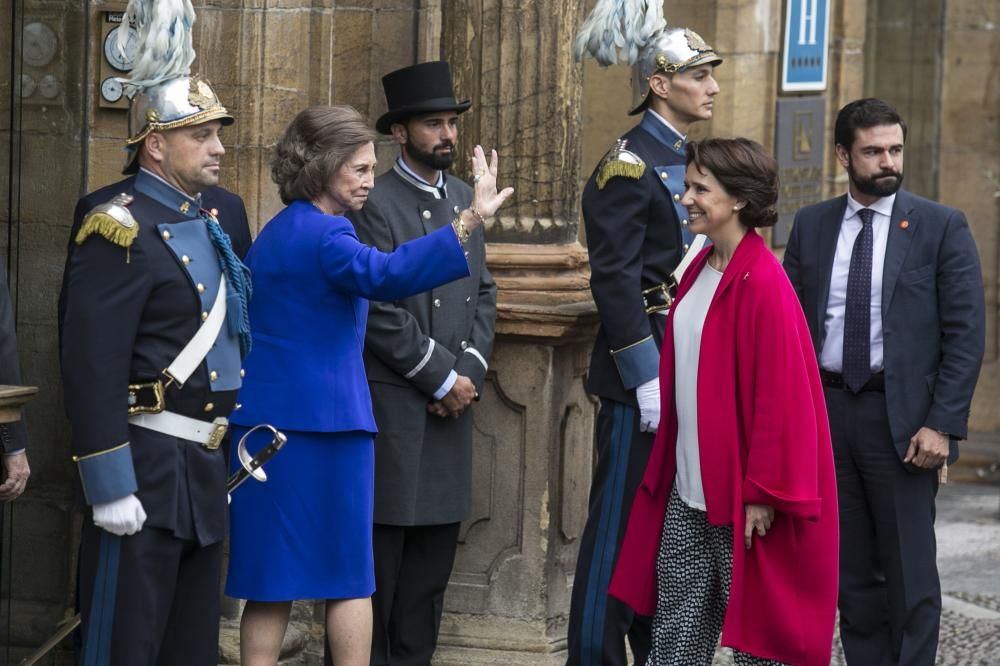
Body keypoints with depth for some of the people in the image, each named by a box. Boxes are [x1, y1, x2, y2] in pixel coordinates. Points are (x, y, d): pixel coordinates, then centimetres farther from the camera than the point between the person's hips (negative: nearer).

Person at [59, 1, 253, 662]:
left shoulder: (224, 211, 11)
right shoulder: (119, 226, -14)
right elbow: (92, 365, -18)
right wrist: (110, 486, -21)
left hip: (208, 464, 8)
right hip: (148, 468, -8)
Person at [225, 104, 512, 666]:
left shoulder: (276, 233, 15)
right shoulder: (323, 234, -15)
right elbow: (384, 276, -34)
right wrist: (469, 222, -42)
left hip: (265, 423, 8)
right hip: (325, 421, -8)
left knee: (273, 579, 7)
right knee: (348, 574, 2)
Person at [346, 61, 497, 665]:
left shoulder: (466, 199, 13)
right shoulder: (374, 204, -9)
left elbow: (484, 294, 13)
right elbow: (379, 313, -14)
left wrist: (469, 372, -1)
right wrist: (441, 377, -11)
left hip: (453, 403, 7)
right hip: (391, 405, -7)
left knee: (436, 550, 9)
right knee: (381, 551, -2)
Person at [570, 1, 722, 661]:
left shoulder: (689, 162, 15)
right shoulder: (629, 164, -13)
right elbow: (614, 280, -18)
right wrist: (648, 376, -21)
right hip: (645, 367, -9)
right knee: (620, 522, -4)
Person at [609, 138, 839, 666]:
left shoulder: (762, 284, -17)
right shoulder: (700, 272, 9)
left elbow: (779, 393, -18)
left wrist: (763, 492, -17)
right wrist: (669, 464, 16)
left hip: (742, 495, -8)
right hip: (688, 490, 8)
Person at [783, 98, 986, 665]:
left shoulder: (942, 228, -2)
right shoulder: (811, 226, 9)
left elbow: (966, 333, -5)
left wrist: (942, 424, -12)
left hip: (903, 422, -3)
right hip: (825, 411, 4)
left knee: (909, 572, -1)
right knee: (852, 570, 10)